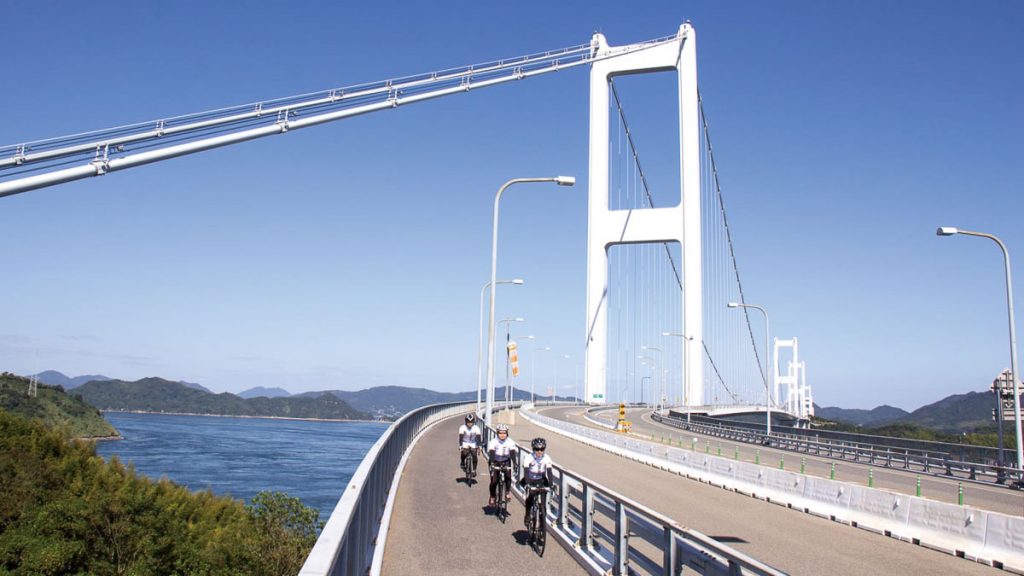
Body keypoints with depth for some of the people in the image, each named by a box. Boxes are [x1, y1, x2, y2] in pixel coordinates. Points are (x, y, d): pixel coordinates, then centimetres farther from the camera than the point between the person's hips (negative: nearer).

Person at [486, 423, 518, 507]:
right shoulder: (493, 442, -21)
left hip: (506, 462, 1)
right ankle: (492, 497, 14)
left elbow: (513, 452, -26)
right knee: (494, 481, -8)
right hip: (495, 462, -1)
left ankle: (508, 492, -5)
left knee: (508, 476, -25)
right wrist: (492, 463, -48)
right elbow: (491, 452, -33)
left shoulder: (510, 442, -17)